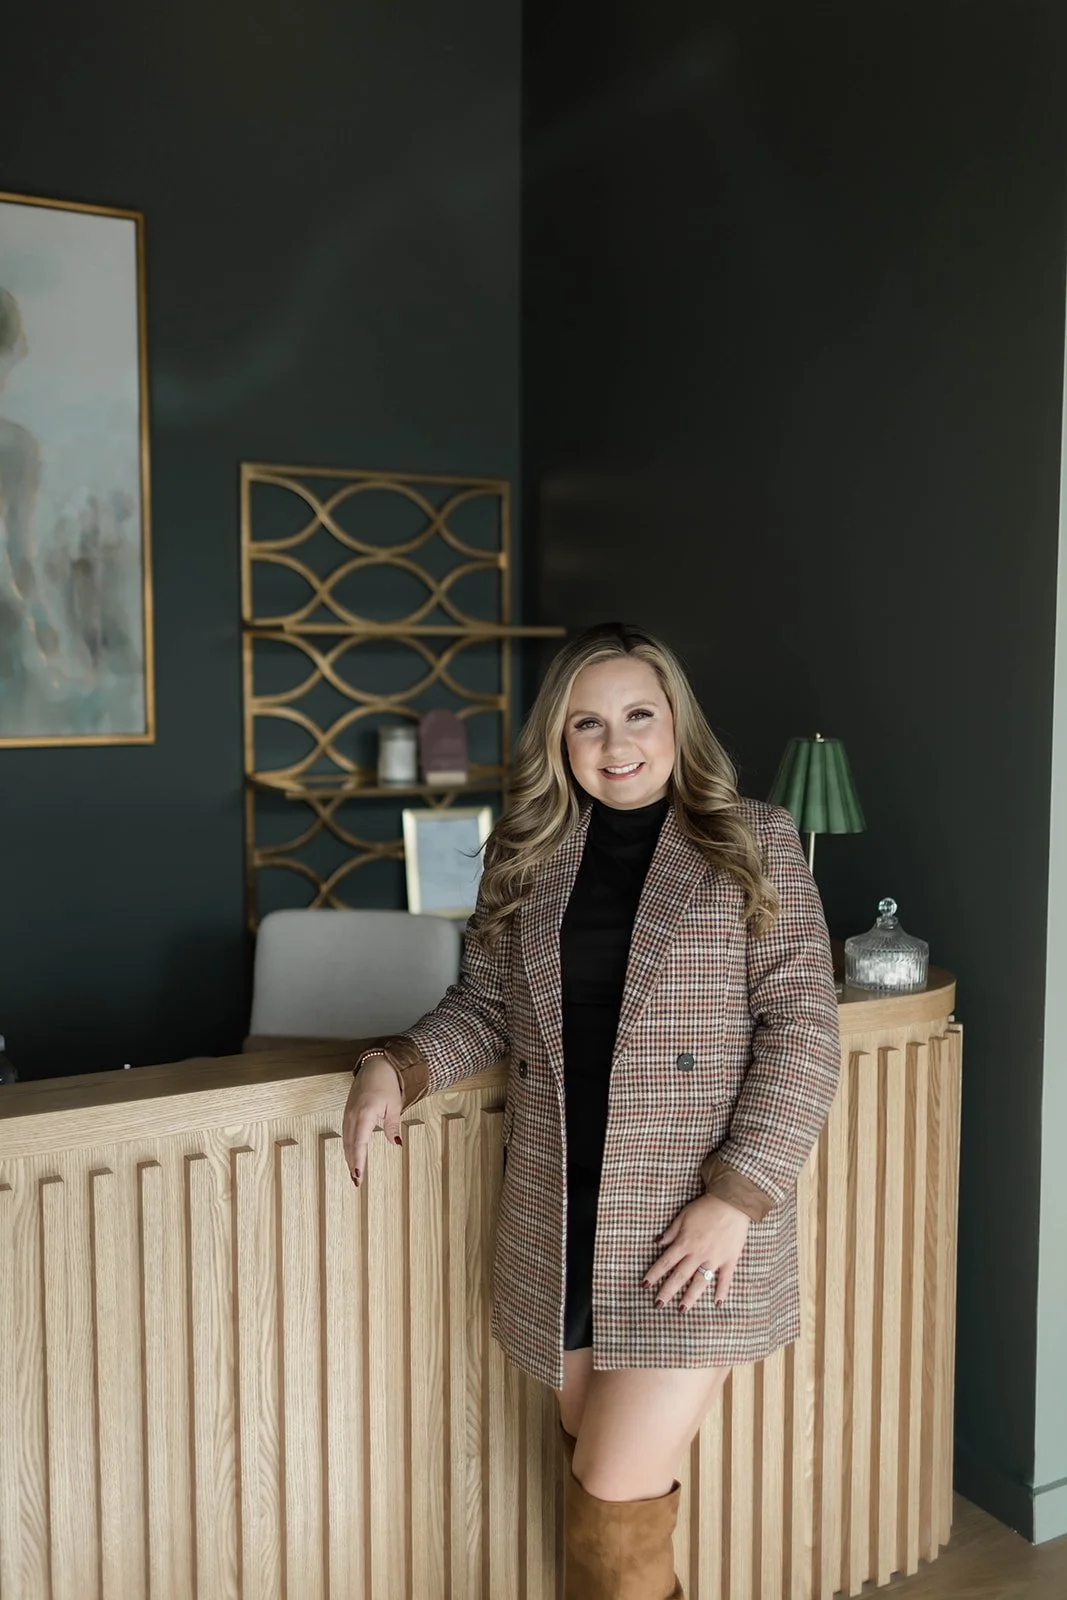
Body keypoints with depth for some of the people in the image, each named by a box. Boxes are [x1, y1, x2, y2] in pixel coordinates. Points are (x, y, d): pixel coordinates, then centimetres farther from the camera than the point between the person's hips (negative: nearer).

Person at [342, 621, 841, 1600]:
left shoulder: (754, 842, -3)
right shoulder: (526, 855, 7)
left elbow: (802, 1030, -7)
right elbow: (485, 1004, 14)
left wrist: (737, 1196, -15)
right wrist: (398, 1066, -5)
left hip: (695, 1225, -3)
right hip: (558, 1226, 4)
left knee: (616, 1500, -1)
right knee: (606, 1475, 15)